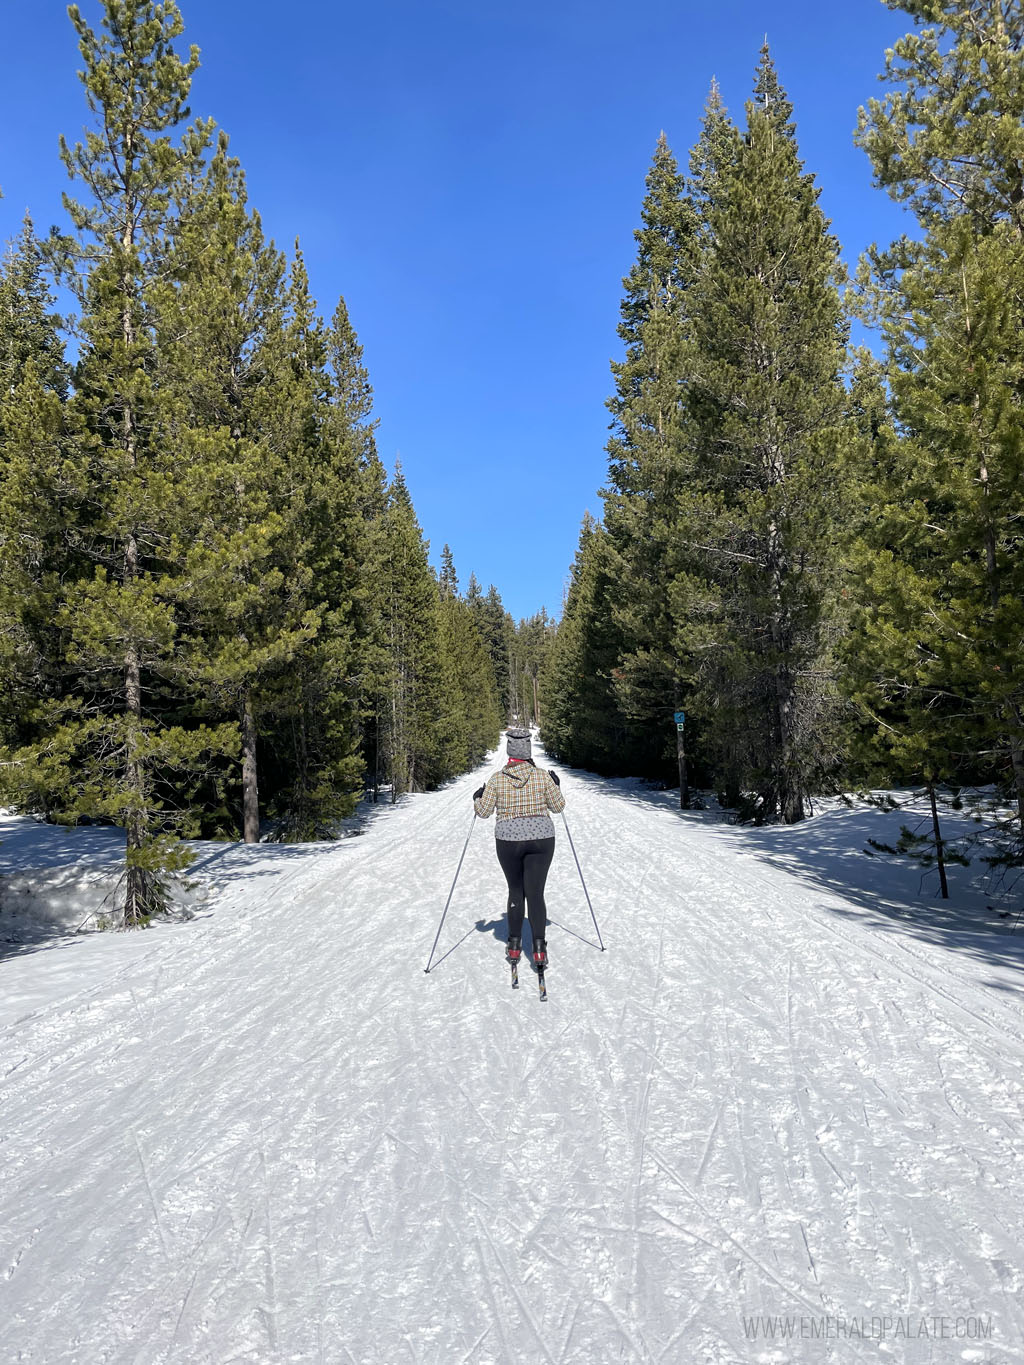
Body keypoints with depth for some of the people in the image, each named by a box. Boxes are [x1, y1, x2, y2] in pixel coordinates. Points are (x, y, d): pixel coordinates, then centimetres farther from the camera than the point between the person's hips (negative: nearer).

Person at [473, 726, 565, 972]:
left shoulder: (496, 779, -7)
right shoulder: (542, 776, -5)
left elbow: (484, 812, -1)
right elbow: (559, 806, 5)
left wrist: (477, 798, 19)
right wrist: (556, 786, 22)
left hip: (509, 841, 0)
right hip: (541, 839, 0)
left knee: (516, 891, 17)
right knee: (535, 894, 3)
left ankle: (514, 945, 21)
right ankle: (539, 948, -6)